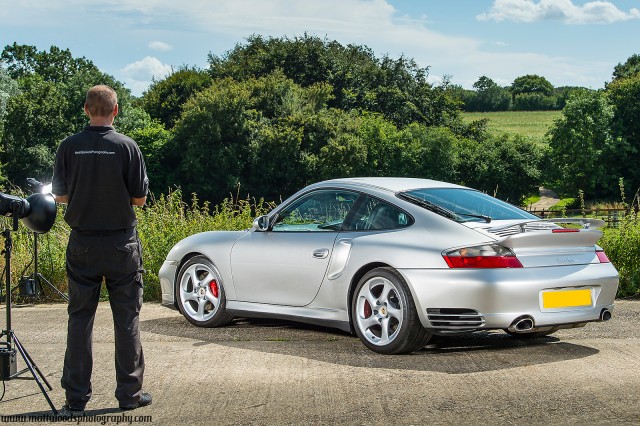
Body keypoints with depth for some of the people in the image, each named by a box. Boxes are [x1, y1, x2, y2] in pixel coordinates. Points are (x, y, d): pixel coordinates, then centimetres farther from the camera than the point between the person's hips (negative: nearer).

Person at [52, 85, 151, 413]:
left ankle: (76, 395, 9)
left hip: (82, 244, 2)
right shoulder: (126, 146, -9)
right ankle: (129, 393, 9)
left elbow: (59, 195, 4)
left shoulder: (69, 147, -3)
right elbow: (140, 198, -5)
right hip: (121, 244, -2)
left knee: (80, 318, 8)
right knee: (126, 319, 6)